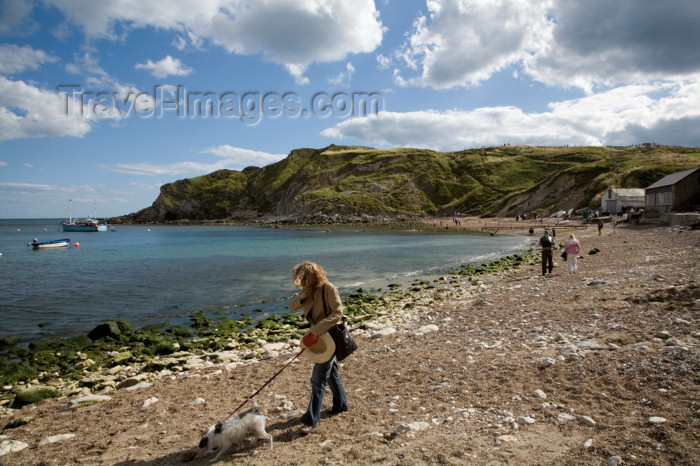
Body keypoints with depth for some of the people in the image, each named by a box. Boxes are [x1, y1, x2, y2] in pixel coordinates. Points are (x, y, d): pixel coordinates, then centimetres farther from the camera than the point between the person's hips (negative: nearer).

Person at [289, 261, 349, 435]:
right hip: (318, 336, 8)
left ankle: (311, 420, 1)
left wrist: (318, 328, -32)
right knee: (331, 371, 22)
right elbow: (291, 307, 5)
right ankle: (340, 404, 40)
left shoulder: (328, 288, -21)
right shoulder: (308, 290, 3)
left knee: (318, 378, -7)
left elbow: (337, 313, -25)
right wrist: (302, 298, -16)